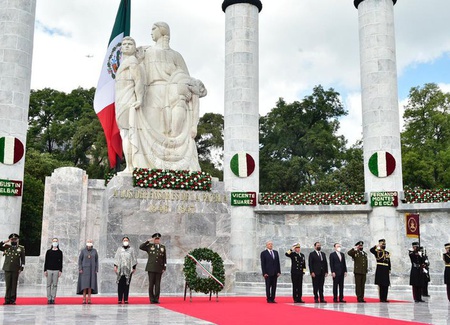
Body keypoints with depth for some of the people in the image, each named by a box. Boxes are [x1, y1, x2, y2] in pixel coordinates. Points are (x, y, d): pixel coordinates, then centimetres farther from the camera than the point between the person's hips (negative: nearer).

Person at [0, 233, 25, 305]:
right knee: (8, 285, 1)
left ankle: (12, 300, 6)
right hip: (7, 269, 1)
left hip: (16, 269, -1)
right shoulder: (6, 247, 10)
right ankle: (7, 300, 6)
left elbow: (23, 259, 5)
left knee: (14, 285, 2)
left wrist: (21, 268, -3)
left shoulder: (21, 248, 7)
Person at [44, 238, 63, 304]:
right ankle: (49, 299, 5)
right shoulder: (48, 251, 7)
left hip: (56, 270, 0)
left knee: (55, 285, -1)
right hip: (49, 270, 1)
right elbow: (46, 261, 7)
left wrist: (60, 271, -2)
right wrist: (45, 270, 1)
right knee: (49, 284, 0)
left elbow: (61, 262, 5)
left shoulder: (59, 252, 6)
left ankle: (53, 299, 3)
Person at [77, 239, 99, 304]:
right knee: (85, 284, -9)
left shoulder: (94, 251, 3)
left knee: (90, 284, 0)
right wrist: (80, 269, -8)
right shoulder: (83, 251, -2)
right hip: (84, 269, -2)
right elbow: (80, 260, 0)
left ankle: (89, 299, 4)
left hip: (92, 269, 2)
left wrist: (96, 269, 1)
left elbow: (96, 260, 6)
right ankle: (84, 299, -5)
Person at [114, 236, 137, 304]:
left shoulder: (131, 249, 10)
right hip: (120, 269, 0)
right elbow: (116, 258, 8)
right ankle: (120, 299, -1)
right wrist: (115, 266, -3)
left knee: (127, 285, -2)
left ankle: (126, 299, 1)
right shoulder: (119, 249, 11)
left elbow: (134, 259, 9)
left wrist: (134, 267, 4)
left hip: (128, 269, 0)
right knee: (120, 284, -3)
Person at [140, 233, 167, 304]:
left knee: (157, 284, 1)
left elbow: (164, 258, 11)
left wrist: (164, 268, 5)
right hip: (151, 268, -2)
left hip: (159, 269, 2)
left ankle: (156, 299, 4)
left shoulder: (163, 247, 11)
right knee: (151, 284, -1)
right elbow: (140, 247, -5)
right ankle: (152, 299, 4)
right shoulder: (150, 246, 6)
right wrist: (147, 241, -9)